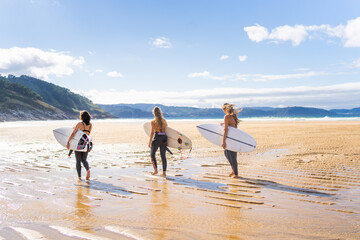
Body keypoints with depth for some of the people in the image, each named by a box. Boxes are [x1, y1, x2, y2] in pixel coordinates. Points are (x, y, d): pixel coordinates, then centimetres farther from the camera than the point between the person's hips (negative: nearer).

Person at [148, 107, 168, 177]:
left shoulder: (153, 122, -6)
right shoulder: (164, 121, 6)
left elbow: (152, 132, -7)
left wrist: (150, 142, -1)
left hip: (157, 138, -4)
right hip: (164, 138, 4)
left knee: (152, 154, 15)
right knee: (163, 156, 8)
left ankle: (155, 170, 11)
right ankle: (164, 172, 6)